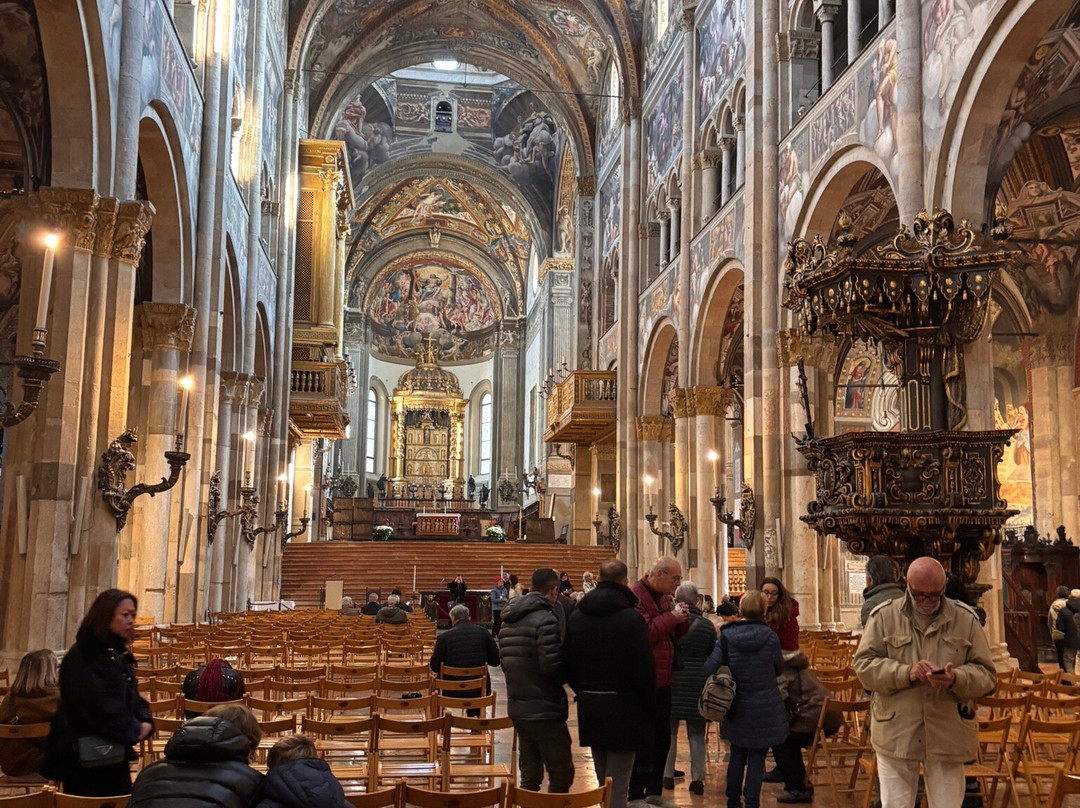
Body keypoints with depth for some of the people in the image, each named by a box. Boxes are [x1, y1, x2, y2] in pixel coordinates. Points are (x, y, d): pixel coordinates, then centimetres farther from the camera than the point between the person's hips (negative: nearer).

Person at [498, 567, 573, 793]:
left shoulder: (508, 620, 11)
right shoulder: (545, 619, -16)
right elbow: (551, 666, -22)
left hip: (516, 707, 8)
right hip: (544, 709, -8)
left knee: (529, 775, 15)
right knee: (561, 774, 0)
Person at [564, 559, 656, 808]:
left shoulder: (576, 616, 5)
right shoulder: (629, 617, -14)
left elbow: (568, 665, 11)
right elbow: (644, 668, -13)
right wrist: (646, 703, 1)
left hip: (589, 706, 6)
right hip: (622, 706, -6)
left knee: (603, 780, 19)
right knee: (617, 784, -1)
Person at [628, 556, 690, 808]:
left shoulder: (664, 598, 15)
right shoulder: (635, 596, -15)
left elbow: (673, 635, 18)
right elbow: (645, 633, -26)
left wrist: (682, 620, -1)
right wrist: (672, 617, -19)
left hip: (662, 682, 9)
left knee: (662, 739, 16)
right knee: (644, 741, -2)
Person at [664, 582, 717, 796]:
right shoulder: (706, 625, -4)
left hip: (671, 681, -1)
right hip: (698, 683, 1)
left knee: (669, 731, 12)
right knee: (697, 734, 8)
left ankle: (667, 775, 16)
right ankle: (697, 778, 7)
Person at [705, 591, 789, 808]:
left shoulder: (727, 635, -8)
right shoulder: (770, 637, -10)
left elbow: (710, 667, -14)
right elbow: (779, 669, 3)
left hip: (736, 708, 3)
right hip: (765, 708, -2)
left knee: (737, 755, 17)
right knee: (757, 757, 4)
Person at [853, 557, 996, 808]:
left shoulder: (966, 619, 4)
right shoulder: (884, 616, 0)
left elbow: (986, 674, 3)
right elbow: (863, 665, -4)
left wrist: (956, 679, -18)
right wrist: (906, 673, -18)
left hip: (948, 737, 1)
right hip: (895, 733, -1)